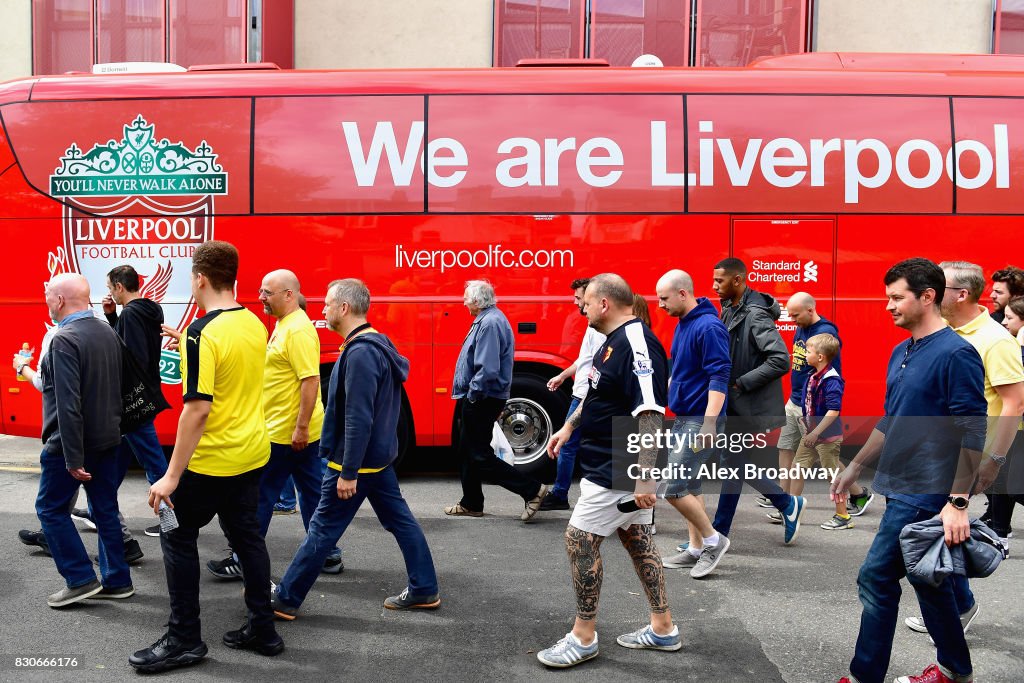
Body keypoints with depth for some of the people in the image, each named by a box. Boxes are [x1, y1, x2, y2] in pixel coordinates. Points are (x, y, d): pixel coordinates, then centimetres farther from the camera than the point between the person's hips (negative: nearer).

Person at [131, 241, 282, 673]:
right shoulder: (254, 323, 3)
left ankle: (184, 639, 13)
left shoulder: (202, 333, -20)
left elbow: (197, 409, -24)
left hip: (212, 459, -7)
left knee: (177, 537, 7)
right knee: (247, 534, 15)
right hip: (253, 452, 7)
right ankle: (262, 630, 22)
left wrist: (172, 476, -20)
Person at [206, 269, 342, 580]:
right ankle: (328, 556, 20)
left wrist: (300, 427, -25)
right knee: (312, 492, 13)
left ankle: (243, 561, 11)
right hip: (298, 431, 10)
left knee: (260, 495, 0)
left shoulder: (298, 330, -19)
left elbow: (311, 380, -24)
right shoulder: (284, 324, 13)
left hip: (286, 434, -10)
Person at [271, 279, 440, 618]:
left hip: (355, 460, -10)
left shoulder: (360, 353, -23)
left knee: (322, 530, 0)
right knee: (400, 520, 13)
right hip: (378, 456, 10)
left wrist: (348, 473, -23)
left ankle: (286, 599, 11)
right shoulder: (376, 344, 8)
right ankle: (424, 590, 20)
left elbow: (358, 420, -26)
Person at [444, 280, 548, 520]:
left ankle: (531, 490, -3)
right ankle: (471, 504, 27)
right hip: (477, 399, 11)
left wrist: (472, 395, -18)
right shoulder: (487, 319, 12)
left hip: (482, 401, -11)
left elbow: (488, 370, -28)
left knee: (481, 456, -5)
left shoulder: (490, 323, -21)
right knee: (468, 453, 17)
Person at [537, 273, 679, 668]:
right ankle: (663, 629, 26)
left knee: (579, 539, -4)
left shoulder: (636, 344, -24)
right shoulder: (615, 342, 9)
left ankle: (583, 638, 9)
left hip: (617, 471, -10)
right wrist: (569, 426, 22)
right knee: (636, 539, 15)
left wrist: (645, 479, -30)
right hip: (618, 467, 10)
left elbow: (650, 414, -29)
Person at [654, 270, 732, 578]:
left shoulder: (709, 327, -18)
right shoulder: (682, 324, 12)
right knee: (689, 485, 14)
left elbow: (719, 378, -22)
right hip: (682, 418, 10)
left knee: (672, 487, -9)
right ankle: (696, 549, 24)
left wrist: (708, 425, -26)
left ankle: (713, 540, 6)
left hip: (699, 420, -10)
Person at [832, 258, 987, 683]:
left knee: (876, 580, -5)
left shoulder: (956, 354, -15)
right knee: (927, 580, 17)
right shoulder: (901, 353, 11)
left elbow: (973, 435, -17)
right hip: (901, 488, 9)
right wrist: (854, 467, 20)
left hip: (924, 494, -8)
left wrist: (958, 503, -20)